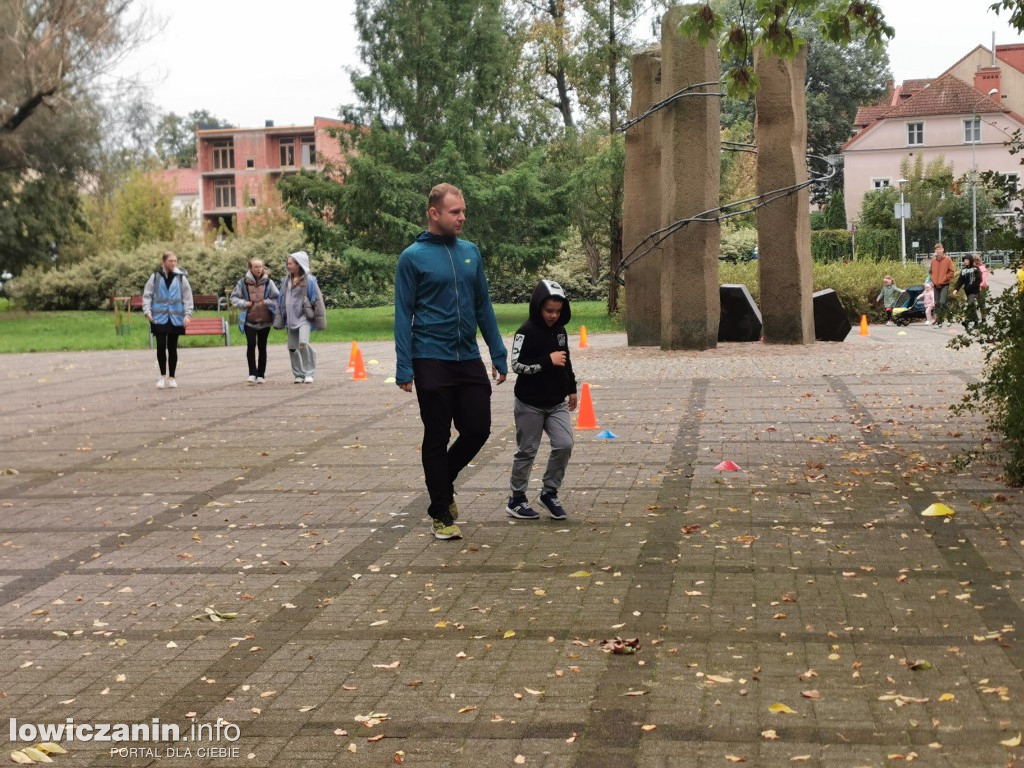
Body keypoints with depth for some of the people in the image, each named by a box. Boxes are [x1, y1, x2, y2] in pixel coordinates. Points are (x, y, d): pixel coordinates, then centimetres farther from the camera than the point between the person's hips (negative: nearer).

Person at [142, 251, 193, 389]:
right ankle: (162, 376, 8)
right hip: (159, 318, 0)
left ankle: (171, 377, 17)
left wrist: (187, 314, -7)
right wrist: (147, 311, -10)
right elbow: (147, 295, 3)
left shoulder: (181, 278, 2)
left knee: (172, 347, 7)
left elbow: (187, 297, 3)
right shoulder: (155, 277, 2)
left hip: (176, 318, 1)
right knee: (161, 346, -5)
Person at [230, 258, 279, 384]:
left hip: (264, 320, 1)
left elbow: (277, 298, 4)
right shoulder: (244, 282, -2)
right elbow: (234, 298, 5)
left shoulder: (268, 282, 0)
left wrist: (266, 302, -11)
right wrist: (244, 303, -10)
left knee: (262, 347, 8)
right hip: (249, 320, -1)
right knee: (251, 345, -14)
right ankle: (252, 373, -9)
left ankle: (261, 375, 17)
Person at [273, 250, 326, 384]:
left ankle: (309, 373, -11)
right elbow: (281, 301, 15)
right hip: (291, 318, 6)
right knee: (292, 347, 5)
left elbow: (318, 300, -4)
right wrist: (279, 320, 11)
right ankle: (298, 374, 17)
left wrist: (320, 319, -7)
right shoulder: (286, 281, 12)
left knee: (303, 343, -23)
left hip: (304, 317, -6)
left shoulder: (309, 280, -5)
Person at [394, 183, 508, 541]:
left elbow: (483, 306, 12)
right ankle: (441, 514, 17)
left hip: (469, 359, 5)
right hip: (432, 361, -4)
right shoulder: (413, 257, -6)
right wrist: (404, 368, -12)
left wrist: (498, 354, 9)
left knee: (478, 429, 5)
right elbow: (404, 315, -7)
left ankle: (444, 482, 32)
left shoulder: (470, 252, 8)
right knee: (437, 438, 4)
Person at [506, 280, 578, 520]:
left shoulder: (560, 330, 7)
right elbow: (517, 364, -20)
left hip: (556, 403, 6)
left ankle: (549, 492, 11)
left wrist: (571, 389, 22)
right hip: (530, 404, -6)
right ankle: (516, 499, 17)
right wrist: (548, 360, -24)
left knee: (564, 445, -6)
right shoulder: (527, 331, -14)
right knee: (527, 451, 3)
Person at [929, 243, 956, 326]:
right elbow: (930, 271, 17)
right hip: (936, 285, 5)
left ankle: (948, 316, 2)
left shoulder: (948, 259, -4)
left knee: (943, 302, -18)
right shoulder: (933, 260, 8)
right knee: (937, 304, 6)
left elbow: (952, 272, -5)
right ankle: (938, 322, 12)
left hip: (944, 285, -5)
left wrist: (943, 279, -10)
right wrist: (933, 280, 3)